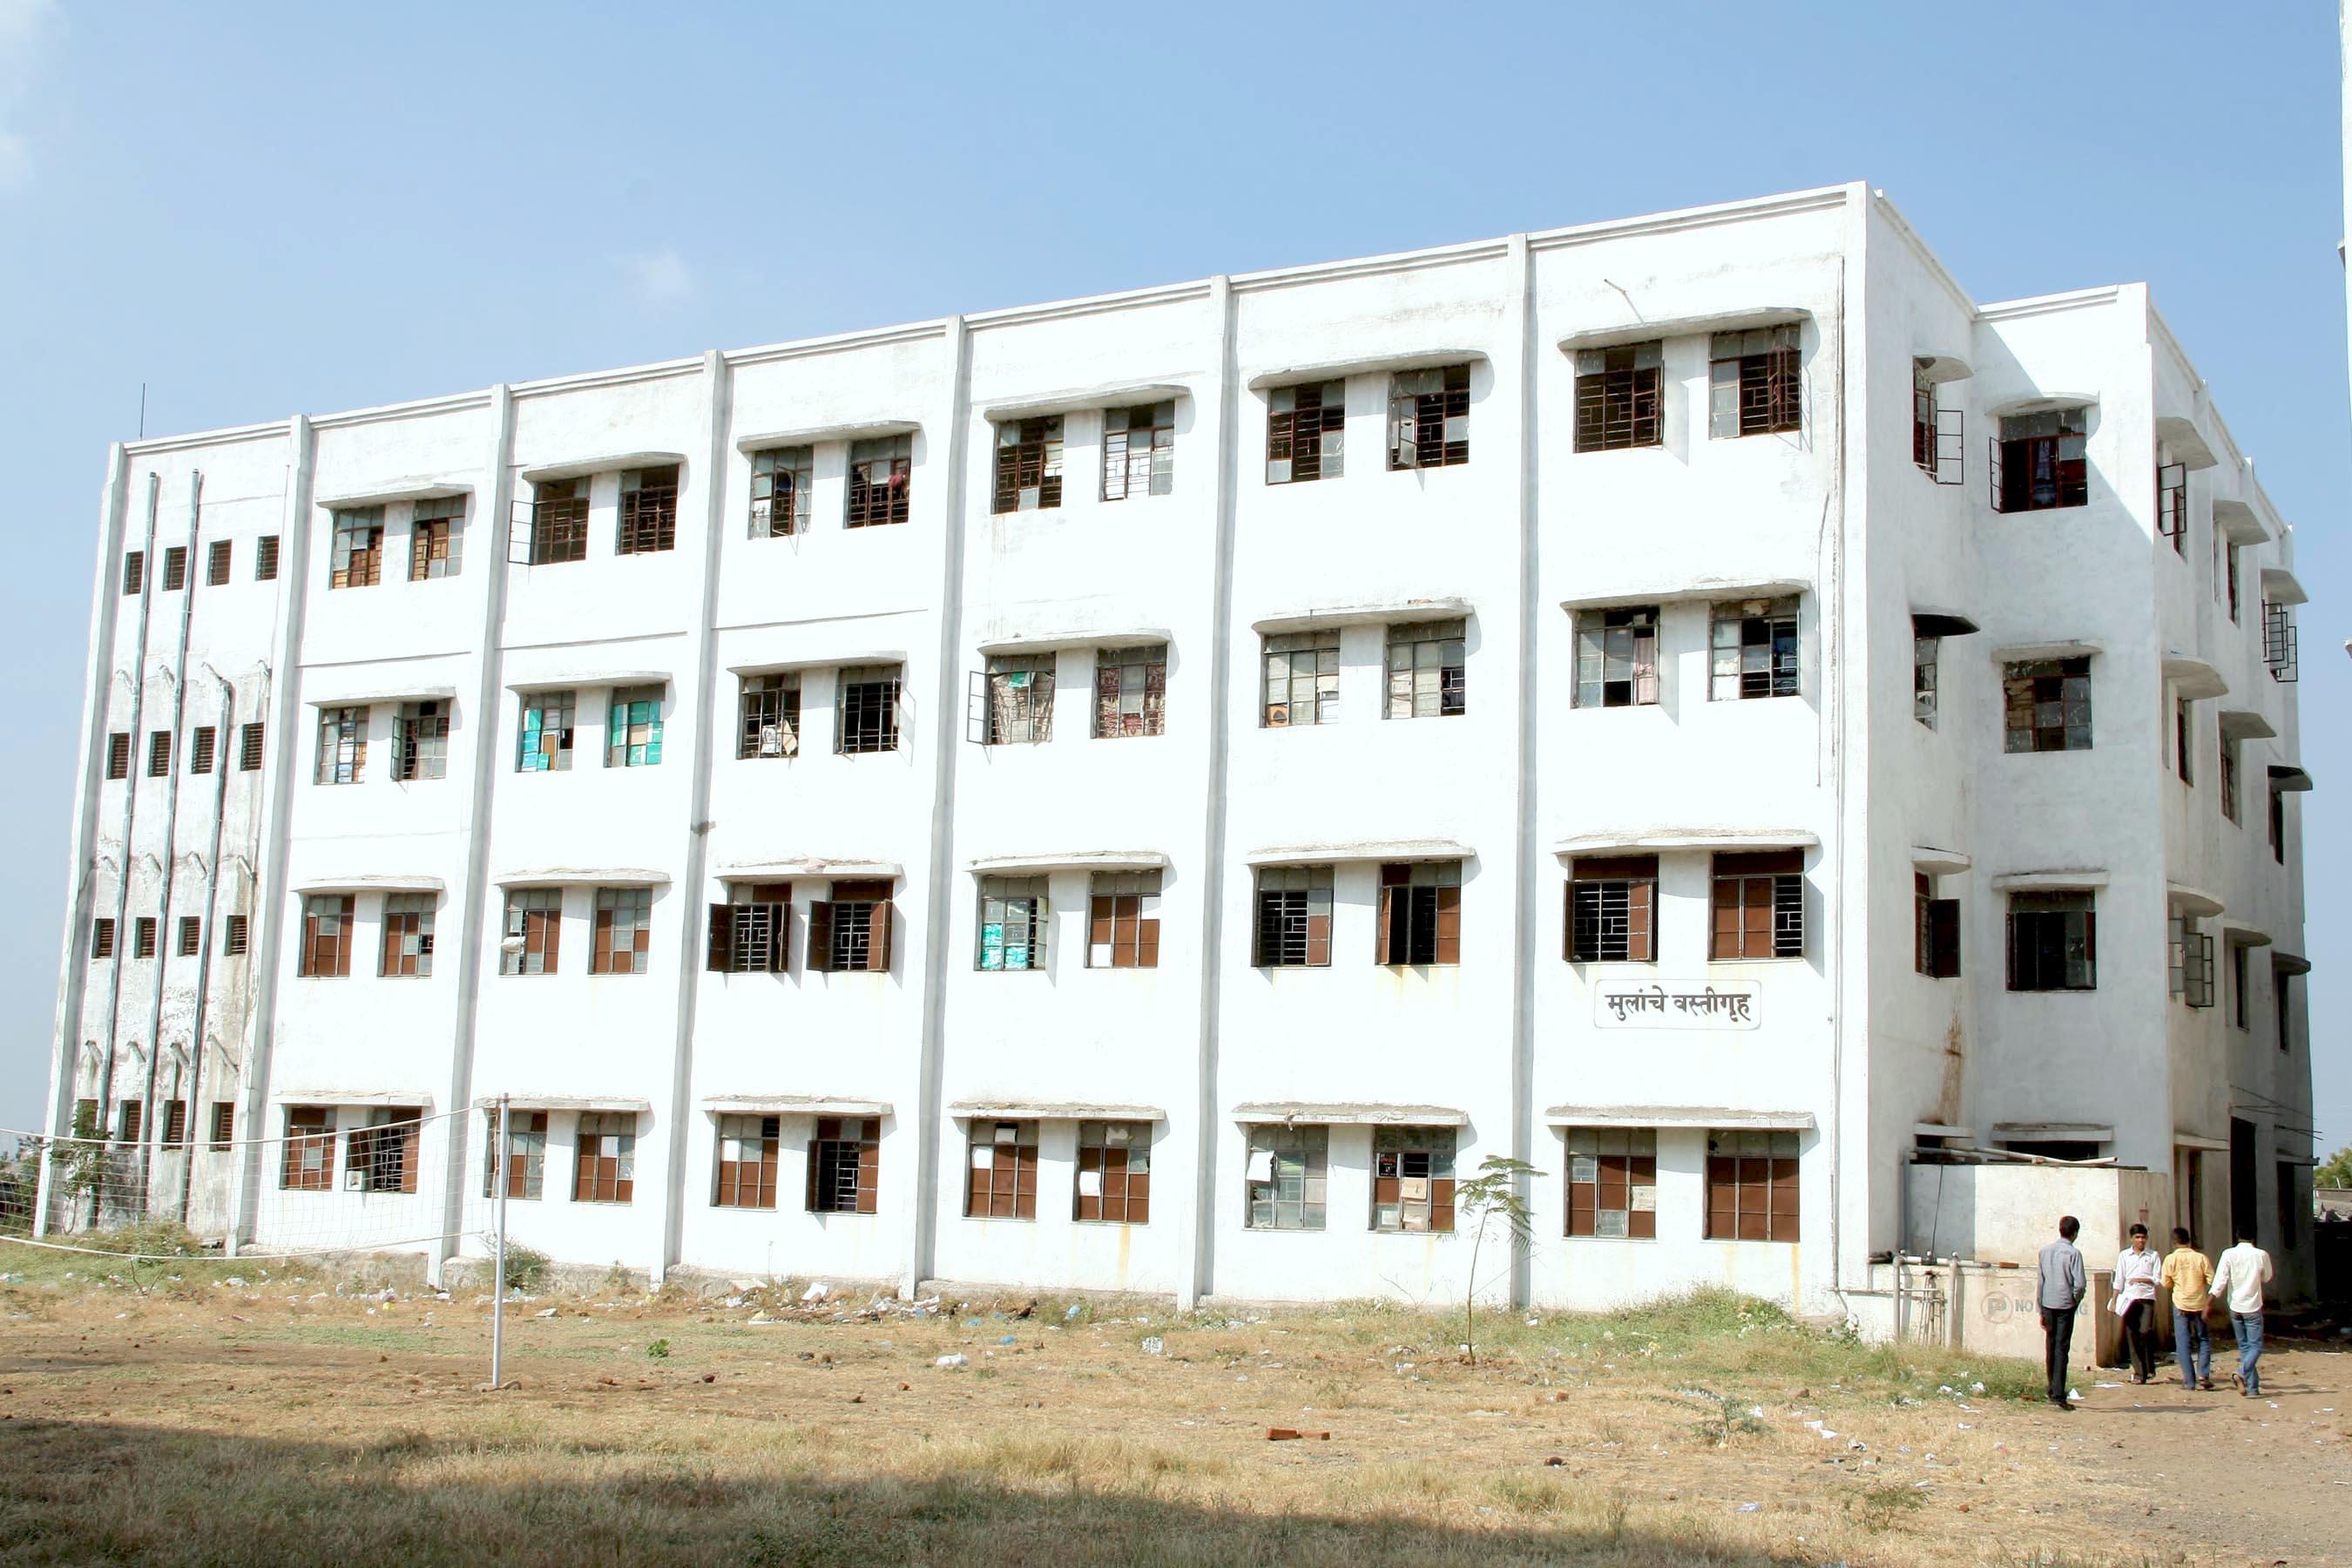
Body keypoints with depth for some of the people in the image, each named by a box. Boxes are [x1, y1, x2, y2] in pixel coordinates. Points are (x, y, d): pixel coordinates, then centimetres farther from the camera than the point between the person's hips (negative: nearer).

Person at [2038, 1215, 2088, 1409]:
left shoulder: (2045, 1251, 7)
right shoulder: (2073, 1254, -9)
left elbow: (2041, 1282, 9)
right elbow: (2080, 1284, -16)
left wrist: (2041, 1311, 14)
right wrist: (2076, 1301, 4)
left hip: (2048, 1305, 4)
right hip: (2065, 1306, -4)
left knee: (2050, 1349, 14)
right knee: (2062, 1349, -4)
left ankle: (2052, 1391, 21)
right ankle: (2058, 1395, -8)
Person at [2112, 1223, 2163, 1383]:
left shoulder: (2153, 1255, 7)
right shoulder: (2124, 1255, 9)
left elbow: (2158, 1279, 2)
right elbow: (2119, 1280, 8)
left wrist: (2140, 1280, -9)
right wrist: (2114, 1301, 3)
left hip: (2147, 1298, -1)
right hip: (2129, 1299, 1)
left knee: (2146, 1331, -14)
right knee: (2132, 1336, -1)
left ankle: (2149, 1368, 4)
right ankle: (2139, 1372, 4)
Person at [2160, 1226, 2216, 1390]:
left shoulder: (2170, 1259, -7)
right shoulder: (2201, 1258, -6)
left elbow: (2166, 1284, -2)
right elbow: (2212, 1281, -6)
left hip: (2180, 1304, -1)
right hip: (2199, 1304, 1)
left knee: (2183, 1343, 4)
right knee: (2204, 1340, 14)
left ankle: (2189, 1381, 3)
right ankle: (2203, 1375, 1)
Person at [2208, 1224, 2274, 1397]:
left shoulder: (2229, 1254, -7)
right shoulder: (2261, 1255, -7)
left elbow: (2220, 1280, -13)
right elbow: (2267, 1278, 10)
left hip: (2234, 1307, 2)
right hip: (2253, 1307, -2)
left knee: (2244, 1346, 12)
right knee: (2255, 1346, 2)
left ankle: (2252, 1388, 11)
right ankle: (2242, 1373, -24)